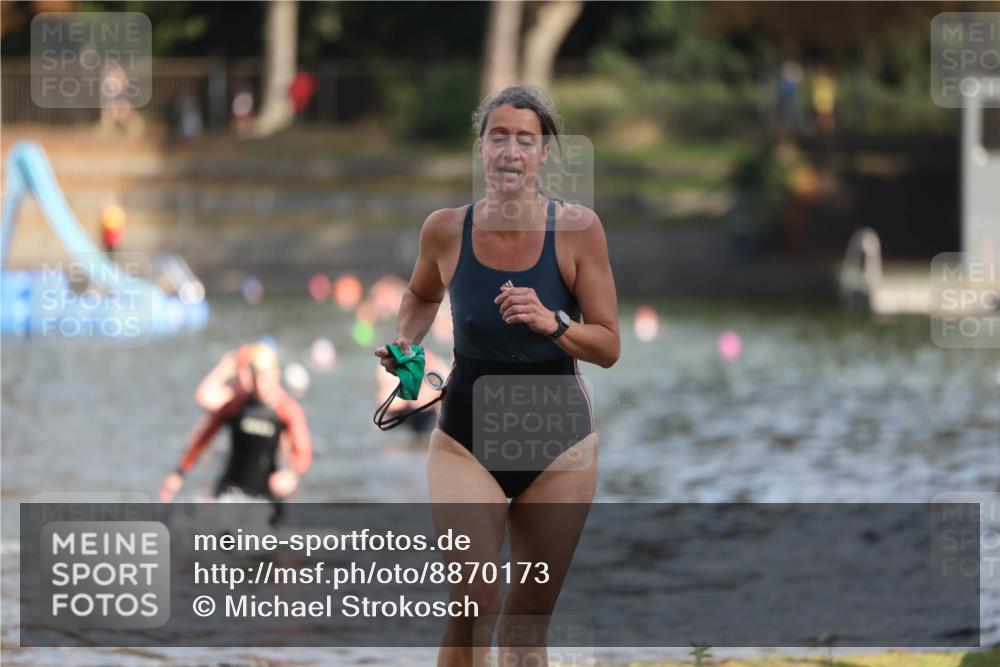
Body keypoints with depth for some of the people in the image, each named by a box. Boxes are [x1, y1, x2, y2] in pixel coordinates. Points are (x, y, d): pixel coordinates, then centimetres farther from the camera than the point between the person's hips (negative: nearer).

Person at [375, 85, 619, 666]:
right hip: (467, 437, 0)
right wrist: (406, 343, -2)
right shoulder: (446, 230, -7)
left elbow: (609, 346, -9)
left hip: (558, 440, 0)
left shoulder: (577, 228, -11)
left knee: (530, 618, 9)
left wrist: (551, 324, -26)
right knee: (472, 606, -16)